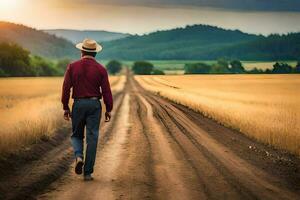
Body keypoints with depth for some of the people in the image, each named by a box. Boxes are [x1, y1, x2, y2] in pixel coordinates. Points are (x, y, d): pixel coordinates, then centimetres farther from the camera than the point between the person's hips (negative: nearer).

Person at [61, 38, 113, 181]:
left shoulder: (72, 67, -1)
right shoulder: (100, 69, -3)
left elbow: (66, 88, -3)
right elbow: (106, 91, -4)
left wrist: (65, 108, 5)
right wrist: (108, 109, 6)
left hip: (78, 104, 1)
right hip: (94, 105, -1)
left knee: (76, 135, 18)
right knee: (92, 138, 3)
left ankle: (78, 156, -11)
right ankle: (88, 173, 3)